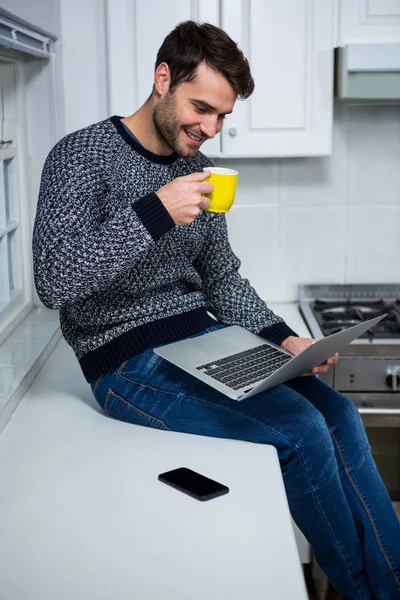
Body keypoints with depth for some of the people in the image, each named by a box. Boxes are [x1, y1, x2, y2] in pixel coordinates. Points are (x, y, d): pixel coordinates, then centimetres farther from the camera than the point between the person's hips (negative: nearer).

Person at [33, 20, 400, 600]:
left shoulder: (199, 171, 11)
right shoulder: (83, 156, -9)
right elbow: (54, 279, -21)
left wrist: (282, 337, 1)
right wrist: (153, 213, -28)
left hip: (205, 338, 7)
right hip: (128, 359, -7)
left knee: (339, 414, -9)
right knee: (302, 432, -20)